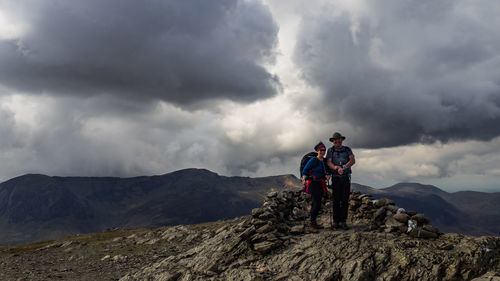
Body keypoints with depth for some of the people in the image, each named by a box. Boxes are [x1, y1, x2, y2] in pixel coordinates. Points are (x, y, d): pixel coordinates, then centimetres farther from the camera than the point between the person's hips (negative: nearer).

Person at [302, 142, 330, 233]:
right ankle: (311, 225, -9)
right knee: (317, 204, -14)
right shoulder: (313, 160, -12)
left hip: (321, 184, 8)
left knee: (316, 204, 13)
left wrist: (327, 176, 0)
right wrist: (304, 179, -24)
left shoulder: (324, 160, 11)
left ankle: (314, 222, 22)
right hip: (313, 184, -8)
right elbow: (305, 170, -10)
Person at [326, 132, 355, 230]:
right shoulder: (330, 150, 5)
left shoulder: (347, 150, 7)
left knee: (345, 200, -2)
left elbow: (353, 161, -9)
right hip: (336, 178, -1)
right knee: (336, 200, -2)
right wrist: (337, 168, -28)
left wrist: (343, 167, -26)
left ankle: (343, 222, 2)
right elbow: (329, 163, -8)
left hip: (346, 178, 1)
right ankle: (336, 222, 3)